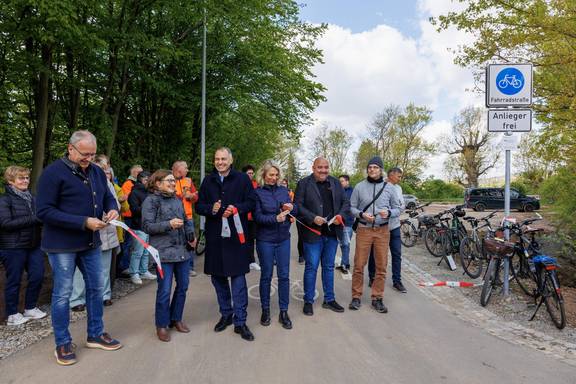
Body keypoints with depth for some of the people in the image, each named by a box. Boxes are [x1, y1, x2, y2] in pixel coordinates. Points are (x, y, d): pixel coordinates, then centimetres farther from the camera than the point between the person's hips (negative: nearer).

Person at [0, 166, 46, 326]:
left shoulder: (32, 198, 10)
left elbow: (40, 218, 18)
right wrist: (33, 219, -19)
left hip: (34, 245, 6)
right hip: (13, 247, -5)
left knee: (37, 276, 7)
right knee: (14, 280, 5)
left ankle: (30, 308, 26)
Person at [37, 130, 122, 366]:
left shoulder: (97, 172, 5)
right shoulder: (53, 172, -14)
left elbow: (108, 197, 16)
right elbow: (44, 211, -19)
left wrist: (112, 209, -9)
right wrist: (84, 222, -24)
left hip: (91, 242, 6)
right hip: (62, 244, -6)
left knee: (96, 287, 13)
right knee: (63, 293, 5)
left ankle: (96, 334, 30)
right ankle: (63, 344, 22)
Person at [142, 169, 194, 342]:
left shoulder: (177, 200, 13)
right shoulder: (151, 201, -6)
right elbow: (147, 226, -11)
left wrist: (191, 234, 3)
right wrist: (168, 224, -22)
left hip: (182, 250, 6)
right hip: (164, 251, -6)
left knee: (183, 286, 13)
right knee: (165, 290, -2)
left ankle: (176, 318, 31)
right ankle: (162, 325, 17)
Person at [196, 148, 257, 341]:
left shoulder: (242, 178, 0)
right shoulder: (208, 181, 9)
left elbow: (252, 202, 1)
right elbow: (199, 206, 10)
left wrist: (236, 208, -17)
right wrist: (211, 209, -11)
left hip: (236, 235, -3)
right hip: (214, 236, 4)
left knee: (238, 277, -2)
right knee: (217, 277, 12)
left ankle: (240, 321, 7)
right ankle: (226, 314, 29)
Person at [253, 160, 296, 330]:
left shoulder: (283, 190, 6)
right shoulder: (257, 192, -4)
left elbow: (294, 212, 10)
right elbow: (257, 216, -11)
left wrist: (291, 208, -12)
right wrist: (275, 218, -23)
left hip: (283, 238, 3)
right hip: (265, 240, -3)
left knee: (284, 275, 5)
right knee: (266, 275, 8)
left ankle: (284, 312, 16)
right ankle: (265, 310, 24)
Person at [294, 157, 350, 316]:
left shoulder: (335, 182, 9)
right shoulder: (304, 183, -4)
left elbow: (346, 202, 11)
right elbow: (297, 205, -8)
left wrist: (341, 215, -8)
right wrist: (313, 218, -19)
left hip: (332, 232, 4)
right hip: (312, 232, -4)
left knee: (329, 267, 15)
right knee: (311, 267, 3)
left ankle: (329, 299, 28)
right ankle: (308, 301, 17)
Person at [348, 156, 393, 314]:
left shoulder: (389, 187, 3)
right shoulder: (359, 186, 1)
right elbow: (352, 207, 4)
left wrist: (388, 212, -13)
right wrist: (362, 214, -14)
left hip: (383, 230, 1)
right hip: (364, 229, -1)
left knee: (381, 266, 5)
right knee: (359, 265, 2)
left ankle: (377, 298, 19)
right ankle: (356, 297, 16)